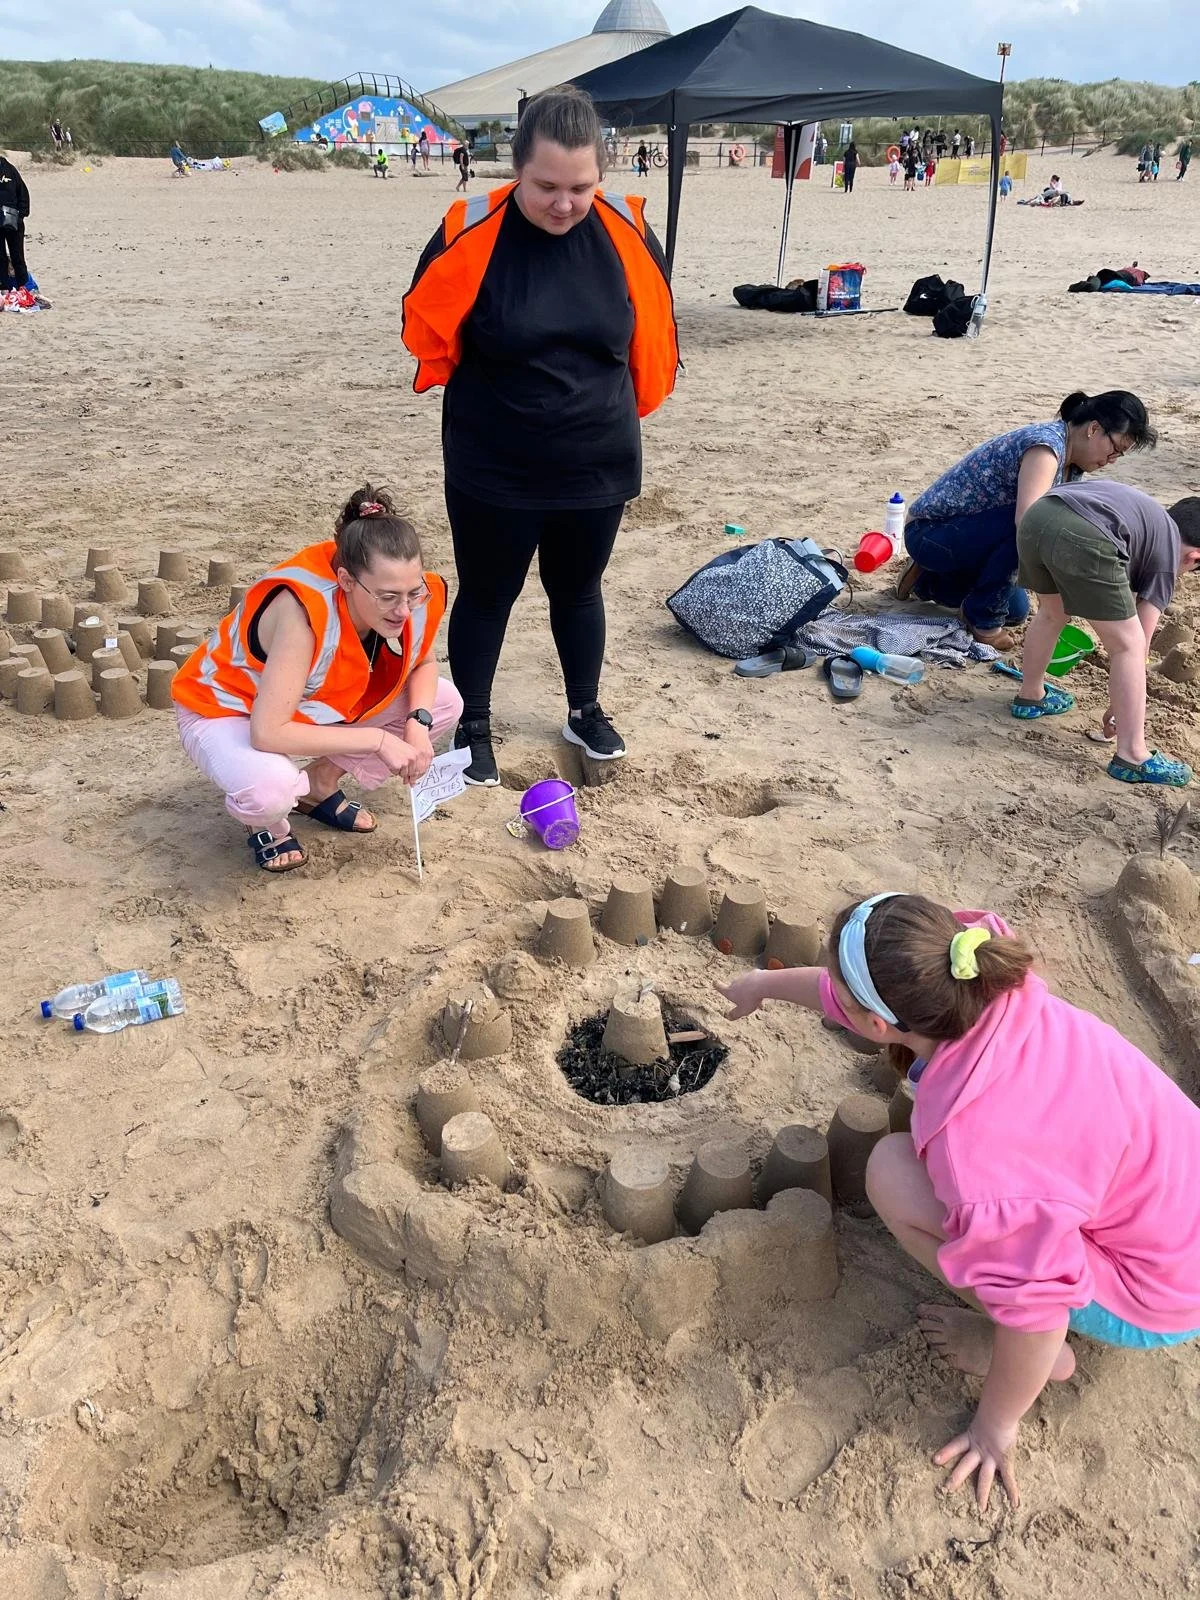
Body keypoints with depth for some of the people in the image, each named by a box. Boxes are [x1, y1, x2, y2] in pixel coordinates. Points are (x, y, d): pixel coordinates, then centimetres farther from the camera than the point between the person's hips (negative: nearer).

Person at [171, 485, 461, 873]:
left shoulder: (411, 597, -21)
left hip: (315, 706, 7)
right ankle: (267, 821, 1)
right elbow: (267, 733, -41)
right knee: (270, 787, -40)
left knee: (444, 702, -6)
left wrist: (418, 722, -20)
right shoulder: (306, 610, -40)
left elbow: (423, 663, 1)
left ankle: (319, 786, 10)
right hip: (227, 712, -6)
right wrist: (377, 740, -36)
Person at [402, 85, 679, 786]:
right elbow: (428, 332, -1)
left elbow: (652, 335, 7)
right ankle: (473, 727, 28)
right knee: (486, 596, 11)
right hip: (492, 469, -2)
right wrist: (481, 398, 9)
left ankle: (586, 711, 38)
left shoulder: (625, 230, -9)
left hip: (597, 464, 3)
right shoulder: (471, 232, -16)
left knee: (578, 589, 19)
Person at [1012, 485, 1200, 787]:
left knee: (1052, 614, 33)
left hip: (1035, 516, 7)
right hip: (1083, 538, -7)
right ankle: (1132, 757, 9)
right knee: (1128, 646, 7)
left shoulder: (1150, 515, 39)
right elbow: (1139, 645, 18)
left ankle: (1030, 697, 48)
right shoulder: (1169, 552, 21)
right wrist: (1119, 704, 27)